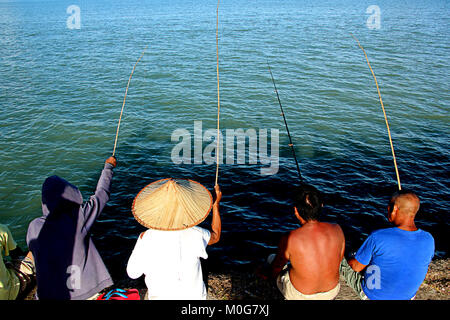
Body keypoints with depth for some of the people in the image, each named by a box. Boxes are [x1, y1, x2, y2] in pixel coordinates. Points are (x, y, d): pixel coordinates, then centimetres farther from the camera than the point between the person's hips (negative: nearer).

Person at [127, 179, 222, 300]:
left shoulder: (146, 238, -25)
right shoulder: (194, 235, -24)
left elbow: (132, 273, -10)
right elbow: (215, 236, -1)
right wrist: (216, 203, 6)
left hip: (159, 296, 0)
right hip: (193, 296, 1)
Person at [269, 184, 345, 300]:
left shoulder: (289, 239, -28)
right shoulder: (337, 230, -18)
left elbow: (276, 268, -9)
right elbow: (339, 259, 1)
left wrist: (273, 275, 14)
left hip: (300, 295, -4)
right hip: (332, 292, 4)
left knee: (271, 258, 23)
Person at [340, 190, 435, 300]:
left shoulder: (377, 238, -33)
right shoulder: (429, 240, -20)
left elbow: (356, 267, -19)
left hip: (372, 294, -4)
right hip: (408, 295, 4)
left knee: (341, 260, 17)